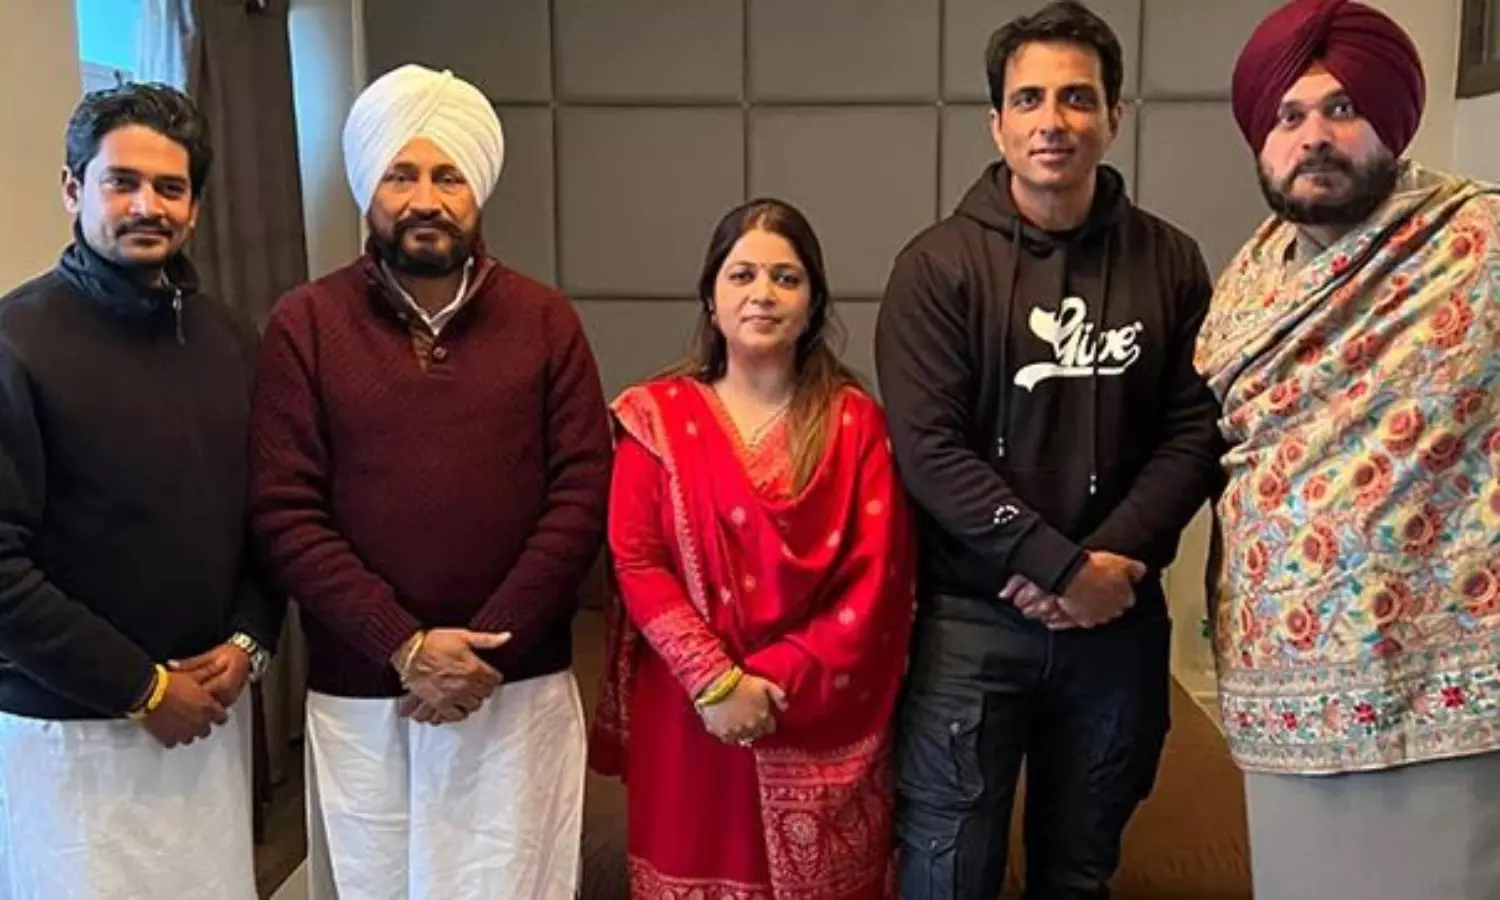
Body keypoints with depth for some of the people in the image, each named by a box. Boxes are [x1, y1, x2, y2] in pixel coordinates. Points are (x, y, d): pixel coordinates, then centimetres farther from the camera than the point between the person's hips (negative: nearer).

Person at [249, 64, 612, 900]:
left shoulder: (545, 318, 2)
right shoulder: (305, 323, -1)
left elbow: (582, 495, -3)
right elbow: (286, 512, -5)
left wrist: (486, 648, -10)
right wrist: (403, 645, -13)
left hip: (519, 687, 0)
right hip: (361, 693, 0)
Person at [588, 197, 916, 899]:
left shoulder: (856, 421, 1)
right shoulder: (658, 417, 2)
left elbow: (876, 578, -5)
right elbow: (636, 562, -5)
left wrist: (777, 682, -14)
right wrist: (714, 681, -14)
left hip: (823, 723, 0)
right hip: (689, 717, 0)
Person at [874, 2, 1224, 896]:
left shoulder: (1168, 261, 4)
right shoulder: (940, 263, -5)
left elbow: (1196, 430, 1)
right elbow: (929, 449, -12)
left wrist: (1115, 561, -13)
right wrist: (1065, 569, -17)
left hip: (1120, 618, 3)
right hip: (972, 617, -2)